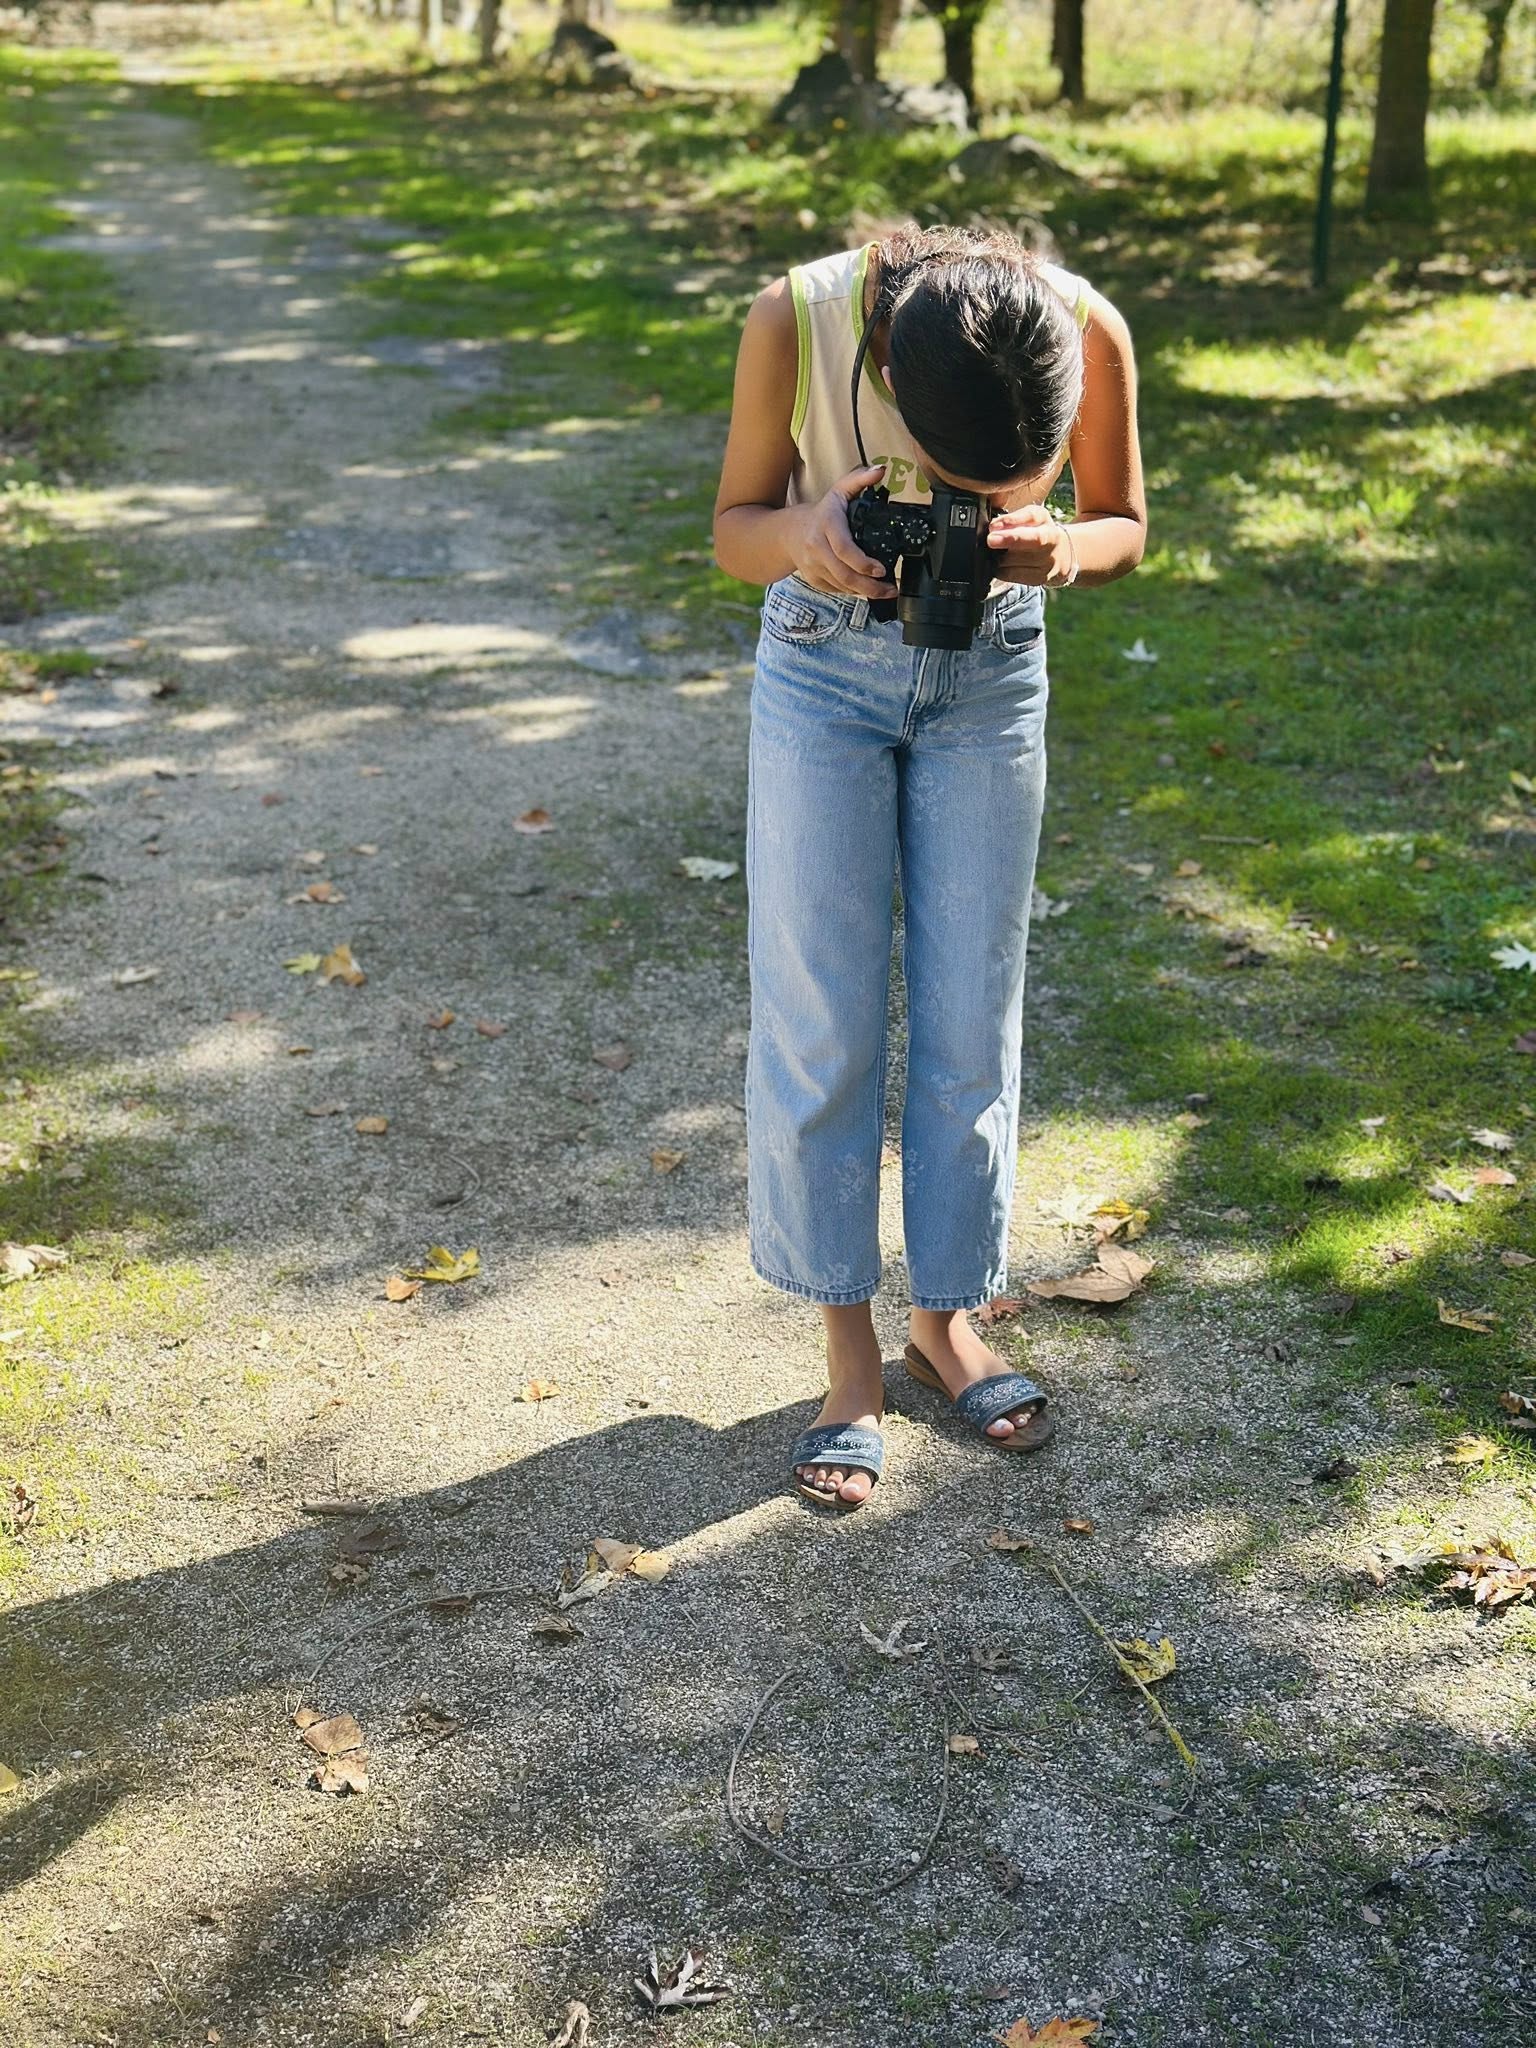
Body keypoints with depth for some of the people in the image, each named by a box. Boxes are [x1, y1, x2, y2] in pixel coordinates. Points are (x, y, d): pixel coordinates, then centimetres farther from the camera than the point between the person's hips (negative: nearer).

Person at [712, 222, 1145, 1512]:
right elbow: (735, 531, -12)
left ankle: (947, 1317, 25)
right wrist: (806, 538, -36)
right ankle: (851, 1350, 15)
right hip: (826, 668, -1)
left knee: (970, 1020, 6)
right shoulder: (798, 320, -26)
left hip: (993, 676, 1)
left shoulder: (1089, 333, -23)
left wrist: (1060, 550, -30)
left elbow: (1124, 527, -6)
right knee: (822, 1024, -1)